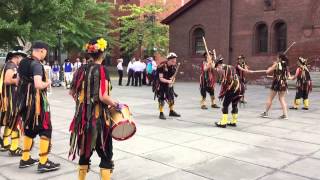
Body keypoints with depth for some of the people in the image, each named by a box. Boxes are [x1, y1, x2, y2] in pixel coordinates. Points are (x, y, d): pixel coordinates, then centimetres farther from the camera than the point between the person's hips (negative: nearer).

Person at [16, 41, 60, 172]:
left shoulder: (23, 63, 11)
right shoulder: (36, 64, -17)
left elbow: (20, 81, 22)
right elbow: (38, 85, -29)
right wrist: (47, 83, -11)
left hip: (24, 100, 9)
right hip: (36, 101, -9)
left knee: (29, 129, 19)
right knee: (45, 130, -2)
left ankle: (25, 159, 26)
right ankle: (43, 163, -1)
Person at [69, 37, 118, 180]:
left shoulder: (82, 69, 4)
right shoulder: (102, 70, -14)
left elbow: (73, 92, 12)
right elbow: (103, 97, -23)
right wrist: (117, 105, -8)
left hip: (83, 117, 6)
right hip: (99, 117, -6)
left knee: (85, 151, 19)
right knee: (105, 154, 7)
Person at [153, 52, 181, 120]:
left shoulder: (173, 66, -5)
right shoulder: (162, 66, -25)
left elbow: (173, 76, 7)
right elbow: (161, 78, -26)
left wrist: (171, 81, -11)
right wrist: (168, 81, -40)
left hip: (168, 84, 7)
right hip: (160, 84, -6)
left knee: (171, 97, 10)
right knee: (161, 99, -9)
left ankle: (172, 112, 28)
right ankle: (161, 114, 2)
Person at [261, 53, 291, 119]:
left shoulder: (276, 64, -7)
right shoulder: (286, 66, 6)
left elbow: (267, 71, -6)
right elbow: (288, 75, 8)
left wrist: (271, 67, 12)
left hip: (276, 84, -4)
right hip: (283, 84, 4)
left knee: (270, 99, 9)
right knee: (282, 99, 12)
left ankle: (266, 113, 18)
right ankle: (285, 114, 5)